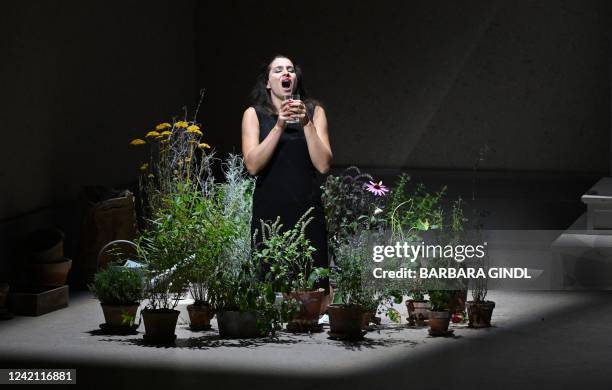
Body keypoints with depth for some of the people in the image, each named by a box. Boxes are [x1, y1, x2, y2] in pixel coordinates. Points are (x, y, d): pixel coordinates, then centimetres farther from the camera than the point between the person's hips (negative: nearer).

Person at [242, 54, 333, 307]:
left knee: (313, 286, -5)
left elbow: (323, 165, -1)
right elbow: (252, 165, -7)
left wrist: (306, 123, -9)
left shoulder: (314, 112, 9)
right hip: (269, 211, -1)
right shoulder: (254, 115, 7)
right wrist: (279, 126, -13)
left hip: (307, 210, 1)